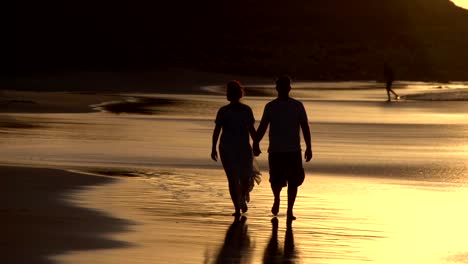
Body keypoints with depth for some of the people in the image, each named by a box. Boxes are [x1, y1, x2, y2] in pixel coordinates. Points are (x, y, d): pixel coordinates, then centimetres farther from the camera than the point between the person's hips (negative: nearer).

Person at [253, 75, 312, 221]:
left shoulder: (298, 106, 2)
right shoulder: (270, 106, 3)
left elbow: (305, 127, 4)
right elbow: (262, 127, 5)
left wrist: (309, 147, -1)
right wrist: (256, 144, -4)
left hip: (294, 150, 0)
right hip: (275, 150, 0)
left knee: (293, 181, -1)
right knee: (276, 180, -5)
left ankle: (290, 211, 10)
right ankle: (276, 199, 26)